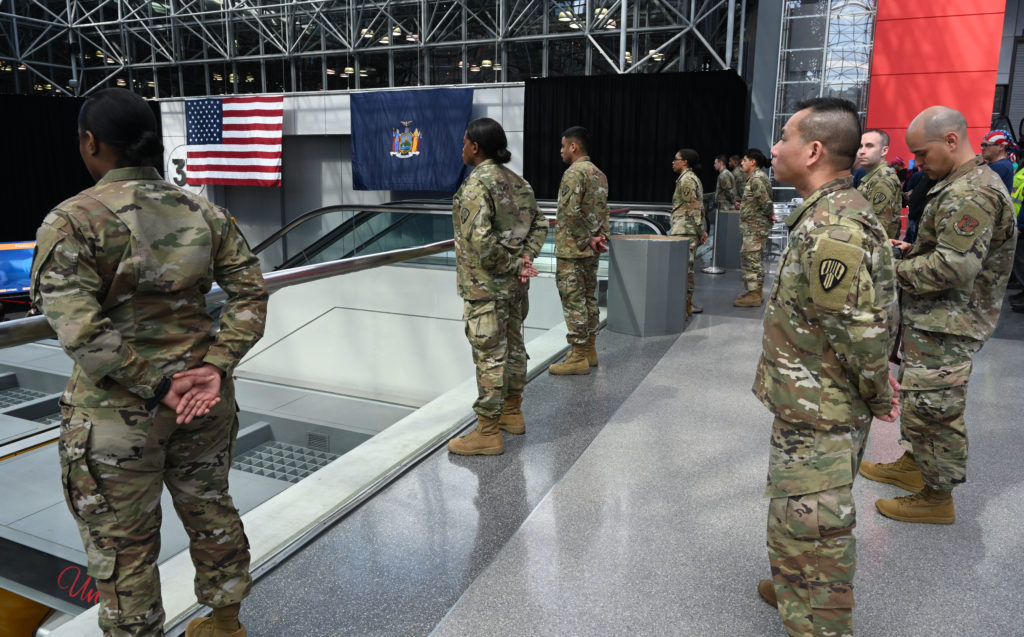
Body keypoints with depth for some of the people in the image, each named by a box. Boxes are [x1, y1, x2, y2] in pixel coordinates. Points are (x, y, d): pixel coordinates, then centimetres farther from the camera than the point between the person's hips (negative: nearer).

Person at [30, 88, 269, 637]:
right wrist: (215, 367, -10)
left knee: (122, 549, 14)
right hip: (204, 396, 6)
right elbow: (250, 293, -4)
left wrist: (156, 386, -17)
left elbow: (80, 330, -23)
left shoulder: (71, 221, -13)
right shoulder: (203, 213, 0)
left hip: (117, 412, -5)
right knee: (211, 512, 23)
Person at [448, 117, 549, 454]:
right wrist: (526, 258, 2)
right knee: (513, 345, 18)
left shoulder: (476, 184, -17)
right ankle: (512, 413, 33)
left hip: (485, 285, -9)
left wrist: (511, 265, -15)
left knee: (489, 354, -2)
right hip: (515, 285, 9)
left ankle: (488, 433, 8)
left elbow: (480, 239, -27)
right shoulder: (516, 181, 10)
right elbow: (539, 224, 12)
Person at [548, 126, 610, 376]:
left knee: (573, 301, -4)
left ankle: (578, 357, 0)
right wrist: (602, 236, 4)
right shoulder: (599, 174, 15)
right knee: (589, 298, 15)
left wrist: (588, 239, -14)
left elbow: (571, 212, -23)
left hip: (571, 250, -9)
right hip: (592, 251, 9)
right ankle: (590, 350, 24)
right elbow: (603, 210, 14)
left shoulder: (574, 172, -15)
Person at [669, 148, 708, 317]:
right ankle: (687, 304, 19)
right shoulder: (692, 178, 18)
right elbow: (697, 207, 19)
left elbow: (694, 208, -16)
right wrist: (701, 230, 18)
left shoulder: (686, 180, -13)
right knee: (686, 267, 13)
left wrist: (700, 231, -16)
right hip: (690, 231, 10)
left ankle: (685, 307, -8)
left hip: (684, 231, -10)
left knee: (683, 267, -9)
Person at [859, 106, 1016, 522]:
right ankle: (915, 465, 39)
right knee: (920, 400, 22)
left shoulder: (971, 194, -22)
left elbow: (954, 267, -29)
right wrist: (912, 251, 8)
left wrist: (893, 271, -19)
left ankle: (938, 497, 14)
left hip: (946, 327, -11)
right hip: (936, 319, 11)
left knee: (932, 407, 0)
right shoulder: (971, 184, 13)